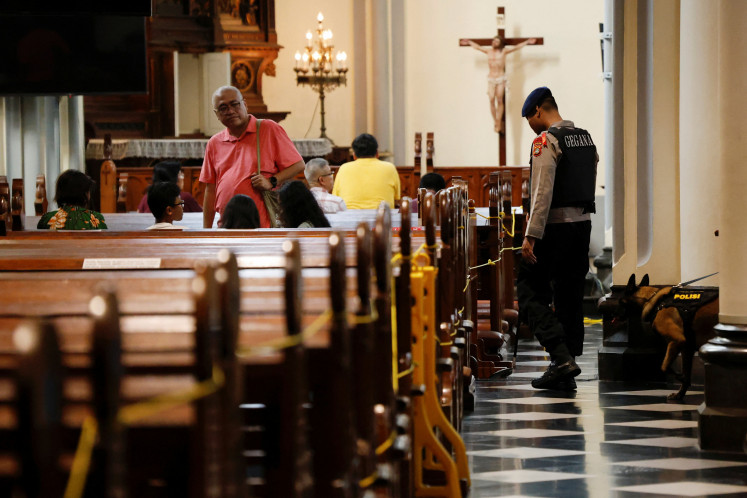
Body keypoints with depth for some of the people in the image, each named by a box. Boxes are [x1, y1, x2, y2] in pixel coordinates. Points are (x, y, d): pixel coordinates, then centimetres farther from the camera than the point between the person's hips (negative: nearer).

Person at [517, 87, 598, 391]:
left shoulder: (547, 140, -12)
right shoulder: (586, 138, 14)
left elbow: (543, 191, -20)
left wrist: (531, 236, -21)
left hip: (555, 226, -8)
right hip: (584, 222, 8)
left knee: (530, 291, -1)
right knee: (570, 297, 11)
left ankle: (561, 355, -14)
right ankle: (564, 372, 12)